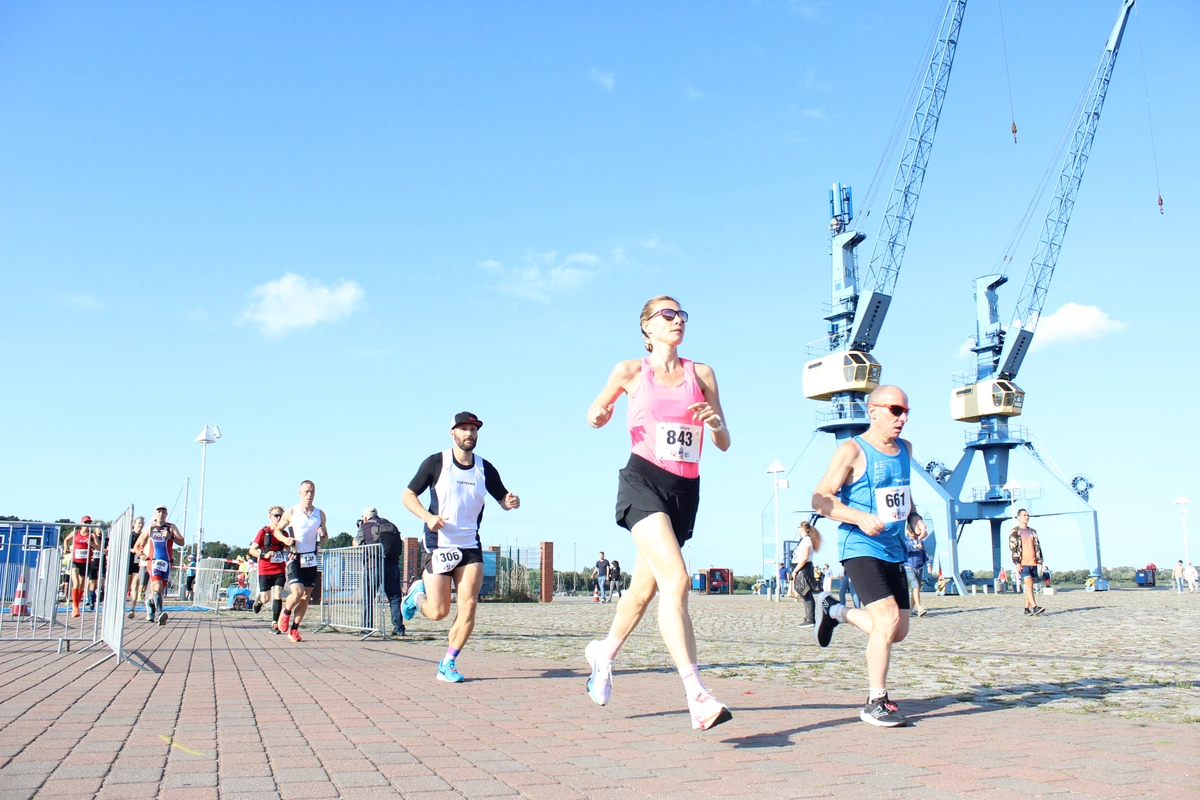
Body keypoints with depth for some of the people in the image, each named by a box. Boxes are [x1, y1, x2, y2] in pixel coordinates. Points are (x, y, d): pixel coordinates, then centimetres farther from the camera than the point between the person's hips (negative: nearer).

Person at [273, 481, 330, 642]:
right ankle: (286, 612, 13)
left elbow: (324, 539, 16)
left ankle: (294, 629, 17)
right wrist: (285, 539, -12)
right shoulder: (291, 513, -1)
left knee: (306, 597, 4)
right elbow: (277, 530, 9)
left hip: (311, 559, 4)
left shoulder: (320, 514, 8)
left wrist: (323, 535, -8)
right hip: (294, 558, -4)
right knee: (297, 592, -19)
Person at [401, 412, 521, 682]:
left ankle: (448, 663, 6)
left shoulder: (485, 468, 5)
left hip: (471, 547, 3)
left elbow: (502, 499, 15)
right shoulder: (436, 462, -3)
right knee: (438, 612, -3)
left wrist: (511, 503, -10)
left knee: (468, 605, -9)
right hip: (439, 545, -3)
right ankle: (417, 593, 31)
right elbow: (408, 495, 0)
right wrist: (428, 517, -18)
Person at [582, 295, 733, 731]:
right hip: (643, 480, -4)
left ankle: (605, 652, 41)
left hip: (685, 489, 4)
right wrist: (598, 416, -5)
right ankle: (696, 694, -26)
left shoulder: (701, 373, 12)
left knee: (645, 587, 14)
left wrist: (715, 423, -11)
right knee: (676, 579, -23)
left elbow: (724, 443, 12)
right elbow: (594, 412, 19)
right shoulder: (631, 371, 5)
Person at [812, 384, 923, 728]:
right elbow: (820, 498, -14)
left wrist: (914, 517, 11)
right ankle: (876, 702, -4)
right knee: (888, 618, -19)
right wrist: (860, 518, -26)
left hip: (894, 551, 8)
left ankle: (834, 610, 35)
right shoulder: (852, 451, -10)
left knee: (898, 631, 10)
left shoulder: (905, 449, 12)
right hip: (861, 548, -7)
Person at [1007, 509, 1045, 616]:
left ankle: (1027, 609, 10)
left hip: (1033, 562, 6)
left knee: (1029, 585, 6)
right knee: (1028, 583, -16)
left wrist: (1039, 561, 12)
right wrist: (1016, 562, -13)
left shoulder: (1032, 532, 18)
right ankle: (1034, 607, -22)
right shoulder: (1015, 532, 0)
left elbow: (1037, 547, 20)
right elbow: (1012, 548, -5)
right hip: (1022, 563, -6)